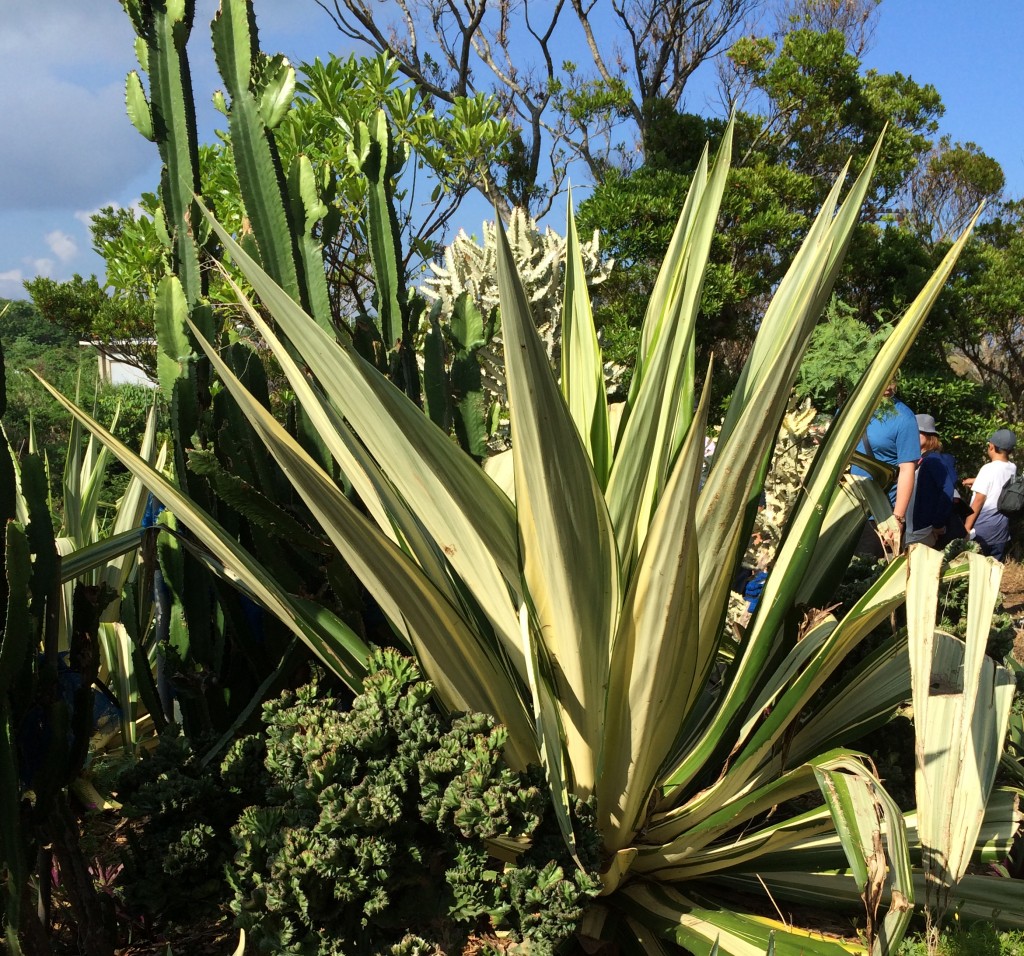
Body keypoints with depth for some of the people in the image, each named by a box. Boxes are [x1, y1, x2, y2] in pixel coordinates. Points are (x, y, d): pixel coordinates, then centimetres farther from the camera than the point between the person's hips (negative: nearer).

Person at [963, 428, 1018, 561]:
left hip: (982, 528, -6)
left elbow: (978, 501, -15)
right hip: (1001, 528, 6)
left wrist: (966, 528, -10)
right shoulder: (1013, 469, 4)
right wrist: (976, 481, 36)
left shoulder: (989, 469, -15)